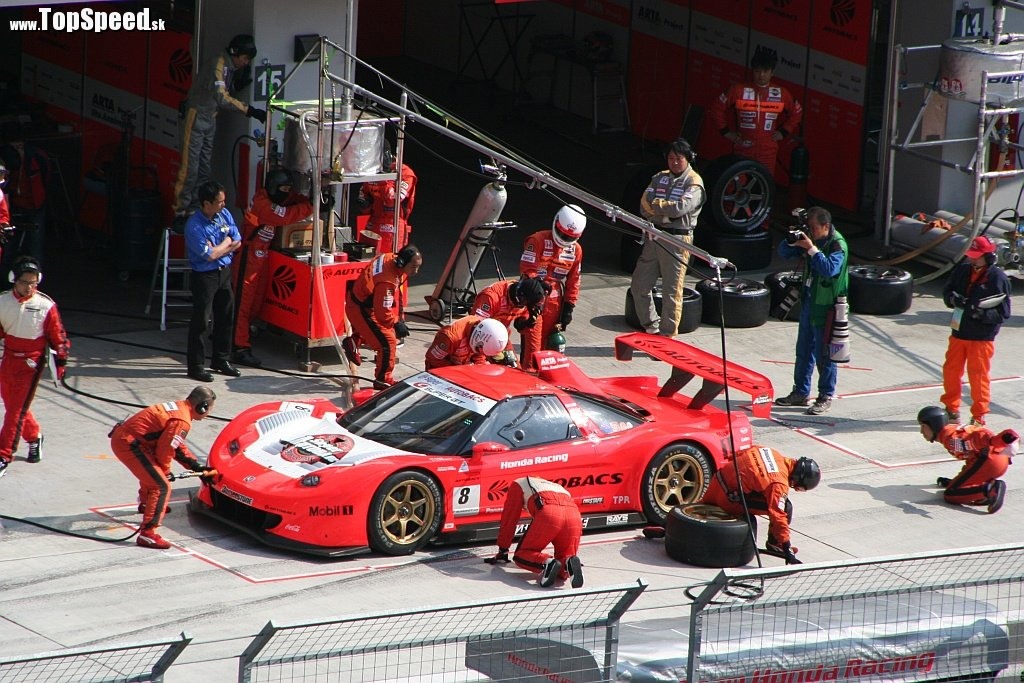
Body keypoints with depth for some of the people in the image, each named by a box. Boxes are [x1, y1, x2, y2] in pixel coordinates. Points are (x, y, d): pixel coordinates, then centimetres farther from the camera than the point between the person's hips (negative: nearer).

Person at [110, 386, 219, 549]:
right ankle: (147, 534, -19)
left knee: (151, 467, 37)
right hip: (128, 444, -11)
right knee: (161, 487, -13)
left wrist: (196, 466, 22)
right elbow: (165, 449, -15)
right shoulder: (182, 421, -17)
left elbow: (177, 445, 25)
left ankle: (146, 503, 62)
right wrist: (166, 471, 4)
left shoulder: (178, 408, 15)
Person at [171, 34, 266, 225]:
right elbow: (221, 98, -29)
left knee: (204, 168, 9)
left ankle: (195, 210, 13)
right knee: (190, 166, -9)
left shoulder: (231, 67, 9)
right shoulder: (217, 64, -21)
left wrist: (240, 84, -9)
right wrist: (249, 110, -32)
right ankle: (181, 212, -7)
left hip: (210, 119, 10)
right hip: (196, 116, -10)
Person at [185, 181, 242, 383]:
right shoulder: (194, 226, -20)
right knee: (201, 321, -4)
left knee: (225, 316, 14)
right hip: (204, 276, -7)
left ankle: (221, 360, 27)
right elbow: (209, 255, -23)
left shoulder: (224, 215, 2)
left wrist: (217, 249, -13)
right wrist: (226, 243, -6)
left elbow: (237, 242, 2)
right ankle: (196, 366, 2)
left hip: (224, 273, 7)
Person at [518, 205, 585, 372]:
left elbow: (573, 281, 14)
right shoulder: (538, 241, -11)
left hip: (554, 301, 5)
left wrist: (569, 306, 10)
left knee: (547, 343, 7)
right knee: (532, 341, -11)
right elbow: (527, 271, -14)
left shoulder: (576, 250, 7)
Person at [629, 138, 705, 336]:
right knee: (639, 285, 9)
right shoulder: (659, 178, 14)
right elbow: (645, 206, 2)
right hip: (654, 236, 7)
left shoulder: (694, 183, -4)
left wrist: (656, 205, -6)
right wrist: (666, 210, -14)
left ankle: (667, 336, 4)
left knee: (672, 292, -3)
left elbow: (680, 208, -19)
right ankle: (651, 328, 22)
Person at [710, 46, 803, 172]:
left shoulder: (781, 94, 2)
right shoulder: (738, 91, -3)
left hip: (768, 152, 1)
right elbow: (717, 108, 5)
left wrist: (784, 132, 10)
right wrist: (726, 132, 3)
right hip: (742, 151, -1)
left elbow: (797, 113, 18)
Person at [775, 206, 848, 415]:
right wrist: (792, 241, -11)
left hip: (826, 307, -8)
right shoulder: (809, 238, 4)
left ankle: (826, 397, 9)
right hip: (808, 302, 8)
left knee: (824, 355, -1)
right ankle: (801, 393, 26)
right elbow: (784, 253, 10)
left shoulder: (838, 245, -17)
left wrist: (811, 249, -31)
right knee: (803, 351, 15)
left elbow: (829, 269, -32)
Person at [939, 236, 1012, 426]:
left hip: (982, 337, -5)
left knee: (978, 376, 0)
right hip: (959, 332, 5)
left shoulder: (998, 278, -12)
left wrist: (982, 312, -25)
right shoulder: (962, 270, 3)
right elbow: (947, 291, 15)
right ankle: (951, 408, 32)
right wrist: (954, 299, -8)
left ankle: (979, 416, 12)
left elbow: (1003, 312, -11)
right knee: (951, 370, 13)